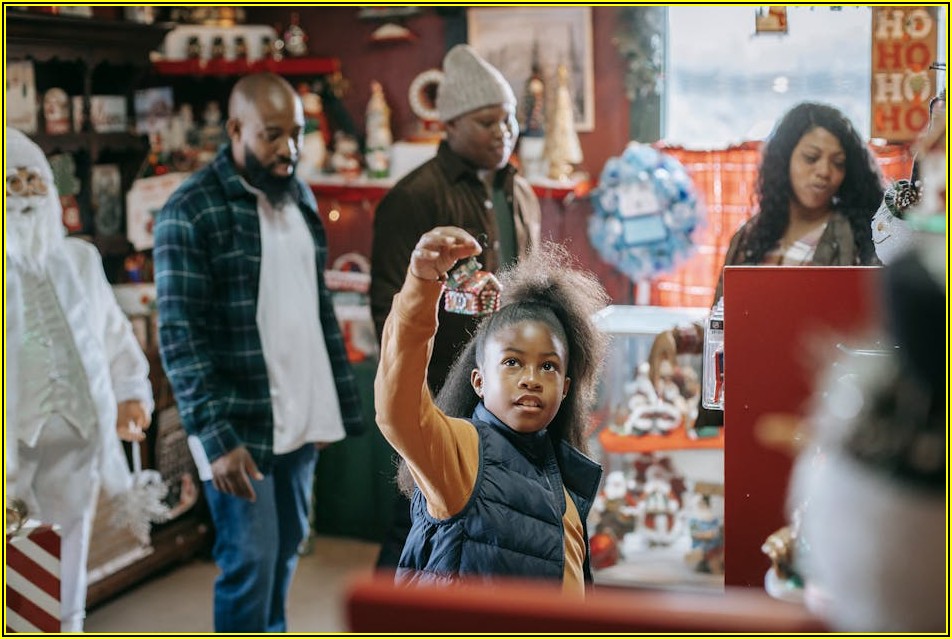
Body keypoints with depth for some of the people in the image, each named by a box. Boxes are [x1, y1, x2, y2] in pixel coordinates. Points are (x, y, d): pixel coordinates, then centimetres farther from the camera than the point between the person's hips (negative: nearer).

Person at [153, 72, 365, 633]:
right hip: (239, 423, -6)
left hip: (302, 415, 6)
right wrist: (216, 435, -22)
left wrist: (338, 403, 13)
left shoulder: (299, 196, 9)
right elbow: (180, 335, -16)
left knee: (285, 550, 15)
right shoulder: (190, 211, -12)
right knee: (250, 560, -1)